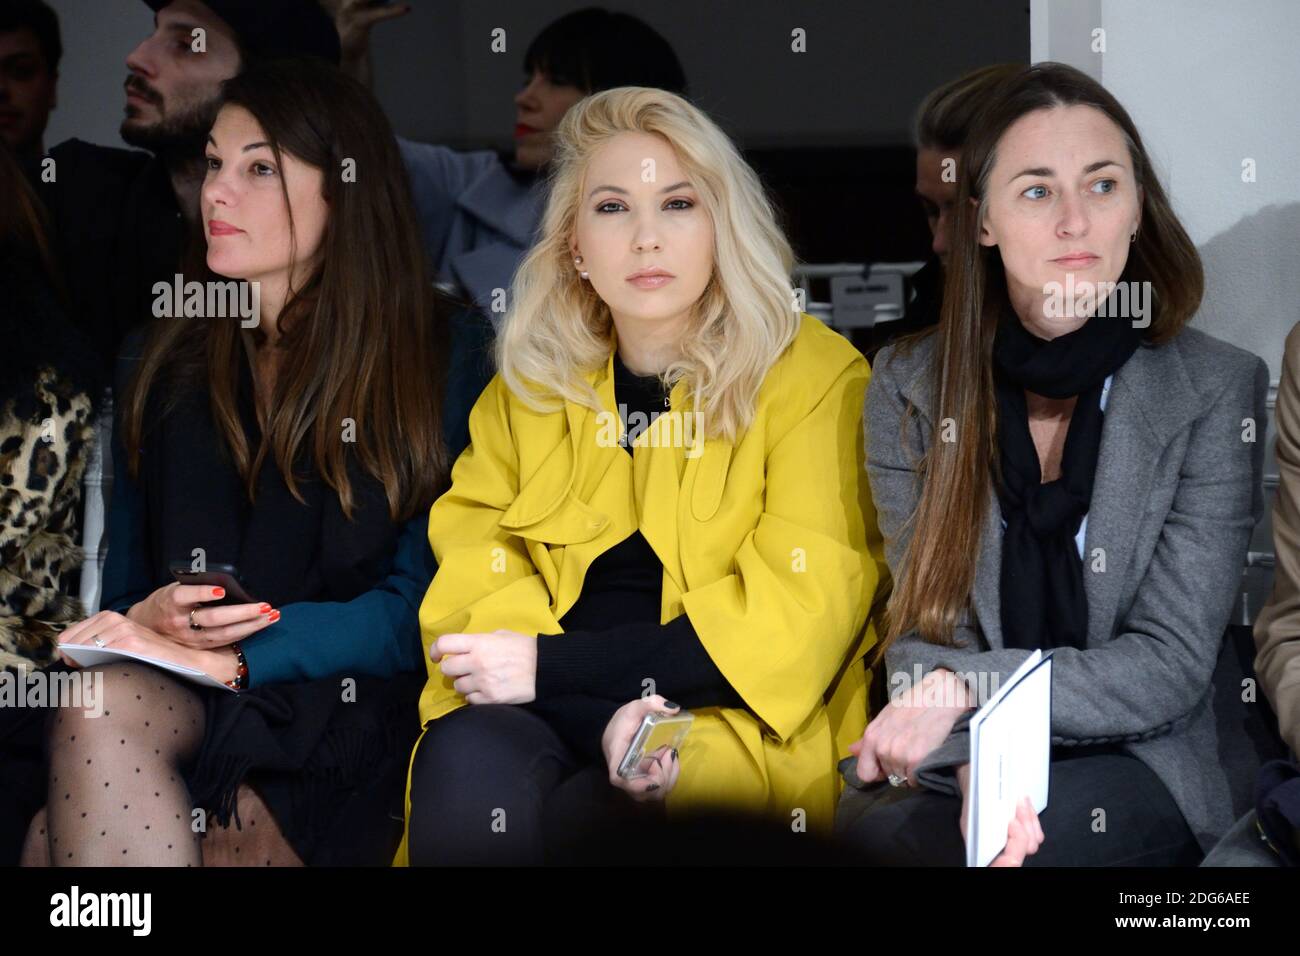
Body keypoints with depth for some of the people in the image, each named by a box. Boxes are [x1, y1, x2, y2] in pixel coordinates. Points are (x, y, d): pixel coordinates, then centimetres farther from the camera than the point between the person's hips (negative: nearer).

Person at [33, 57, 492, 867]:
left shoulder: (443, 360, 4)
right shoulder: (169, 363, 17)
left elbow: (416, 611, -2)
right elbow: (121, 572, 16)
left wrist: (237, 656, -16)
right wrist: (143, 620, -10)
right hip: (178, 692, 4)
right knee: (100, 707, -32)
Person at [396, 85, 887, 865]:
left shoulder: (816, 376, 1)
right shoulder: (531, 381, 15)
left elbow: (800, 615, -8)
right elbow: (472, 538, 4)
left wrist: (552, 667, -12)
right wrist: (609, 703, -17)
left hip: (728, 721, -3)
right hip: (545, 712, 3)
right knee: (469, 769, -32)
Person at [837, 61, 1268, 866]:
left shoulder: (1216, 391, -5)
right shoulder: (910, 385, 1)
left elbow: (1170, 668, -8)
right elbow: (923, 630, -2)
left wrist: (967, 689, -22)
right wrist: (974, 766, -24)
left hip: (1133, 764, -3)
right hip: (951, 765, 3)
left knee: (876, 839, -31)